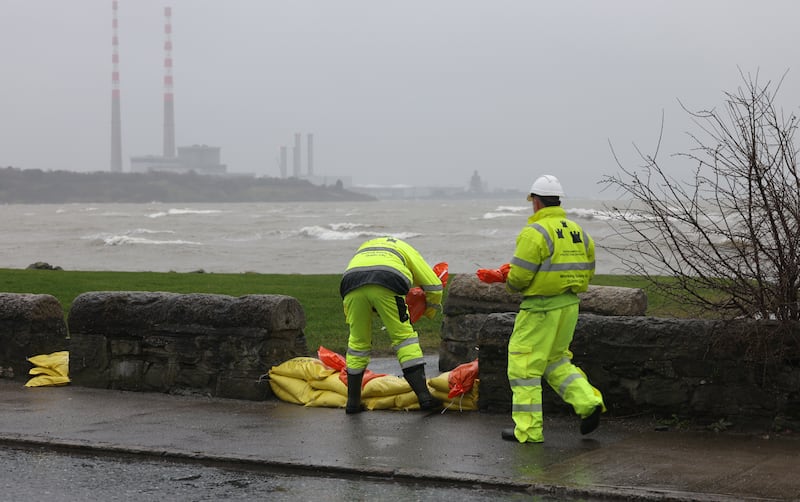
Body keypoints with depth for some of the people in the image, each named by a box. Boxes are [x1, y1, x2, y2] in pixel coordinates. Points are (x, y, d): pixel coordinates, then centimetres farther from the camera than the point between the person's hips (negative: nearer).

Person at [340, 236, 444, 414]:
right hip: (387, 286, -3)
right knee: (405, 338, 8)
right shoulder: (404, 248, 35)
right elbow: (434, 286, 29)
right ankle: (424, 396, 1)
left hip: (352, 286, 3)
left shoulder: (364, 248, 44)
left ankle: (352, 401, 24)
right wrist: (429, 312, 46)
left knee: (358, 341, 17)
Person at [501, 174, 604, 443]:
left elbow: (518, 277, -16)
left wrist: (511, 285, 6)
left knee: (524, 365, 2)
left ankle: (528, 429, 4)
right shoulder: (578, 232, 10)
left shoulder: (535, 232, -14)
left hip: (540, 308, -8)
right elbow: (586, 272, 14)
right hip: (569, 305, 8)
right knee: (556, 360, 23)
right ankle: (587, 402, 8)